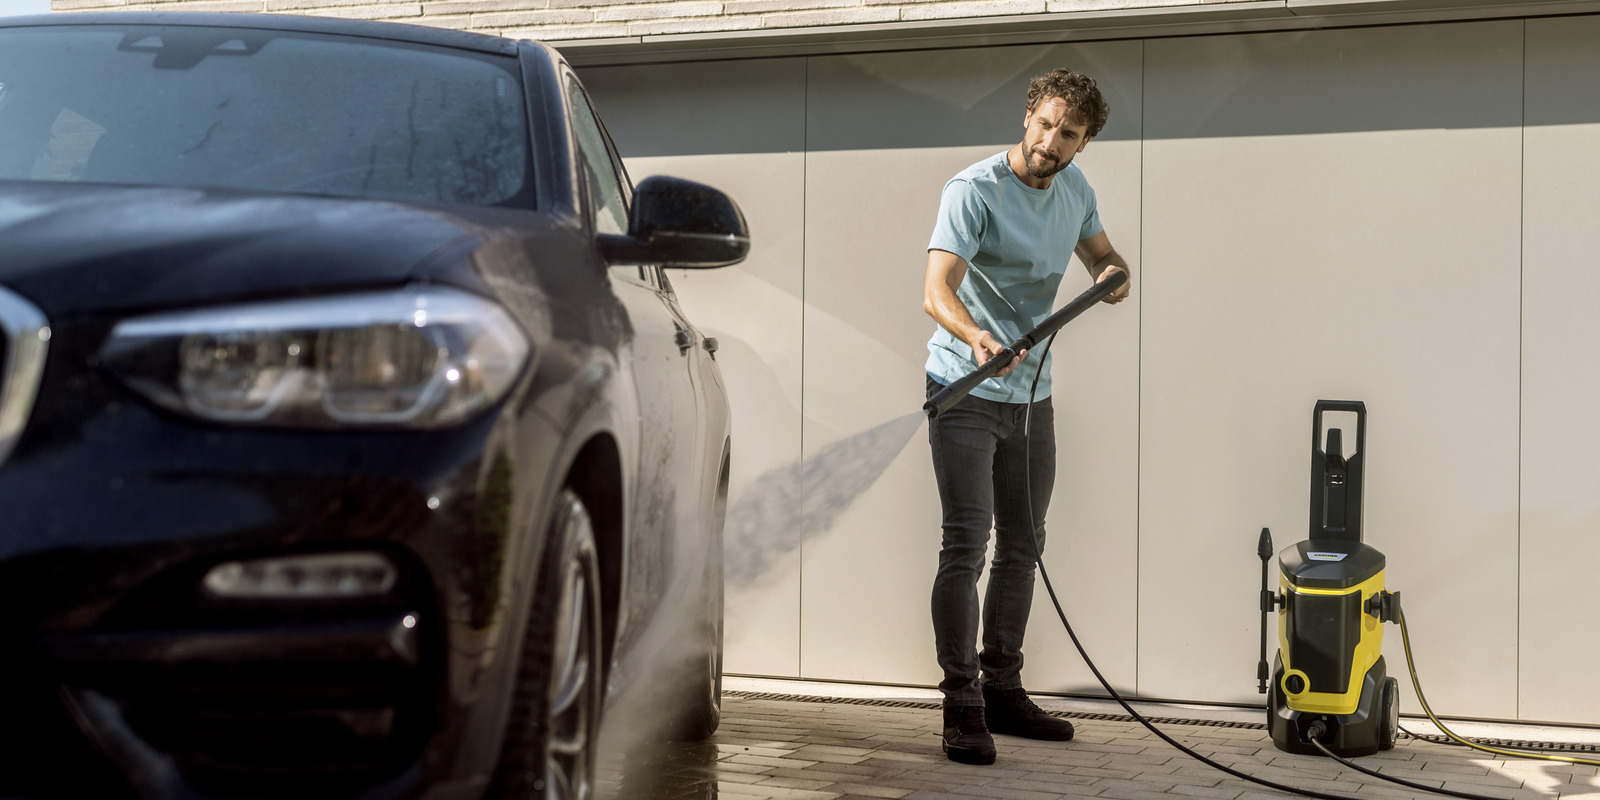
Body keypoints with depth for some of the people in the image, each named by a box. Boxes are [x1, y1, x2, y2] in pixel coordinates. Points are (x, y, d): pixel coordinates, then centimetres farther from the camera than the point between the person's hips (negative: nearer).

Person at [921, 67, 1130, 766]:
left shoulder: (1073, 189, 5)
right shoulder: (975, 191, -18)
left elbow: (1099, 251, 21)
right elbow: (937, 291, -30)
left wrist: (1113, 274, -5)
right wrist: (976, 338, -51)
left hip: (1031, 394, 8)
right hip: (965, 393, -8)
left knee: (1022, 545, 13)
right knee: (966, 545, -12)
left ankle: (1002, 690, 25)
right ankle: (962, 708, -7)